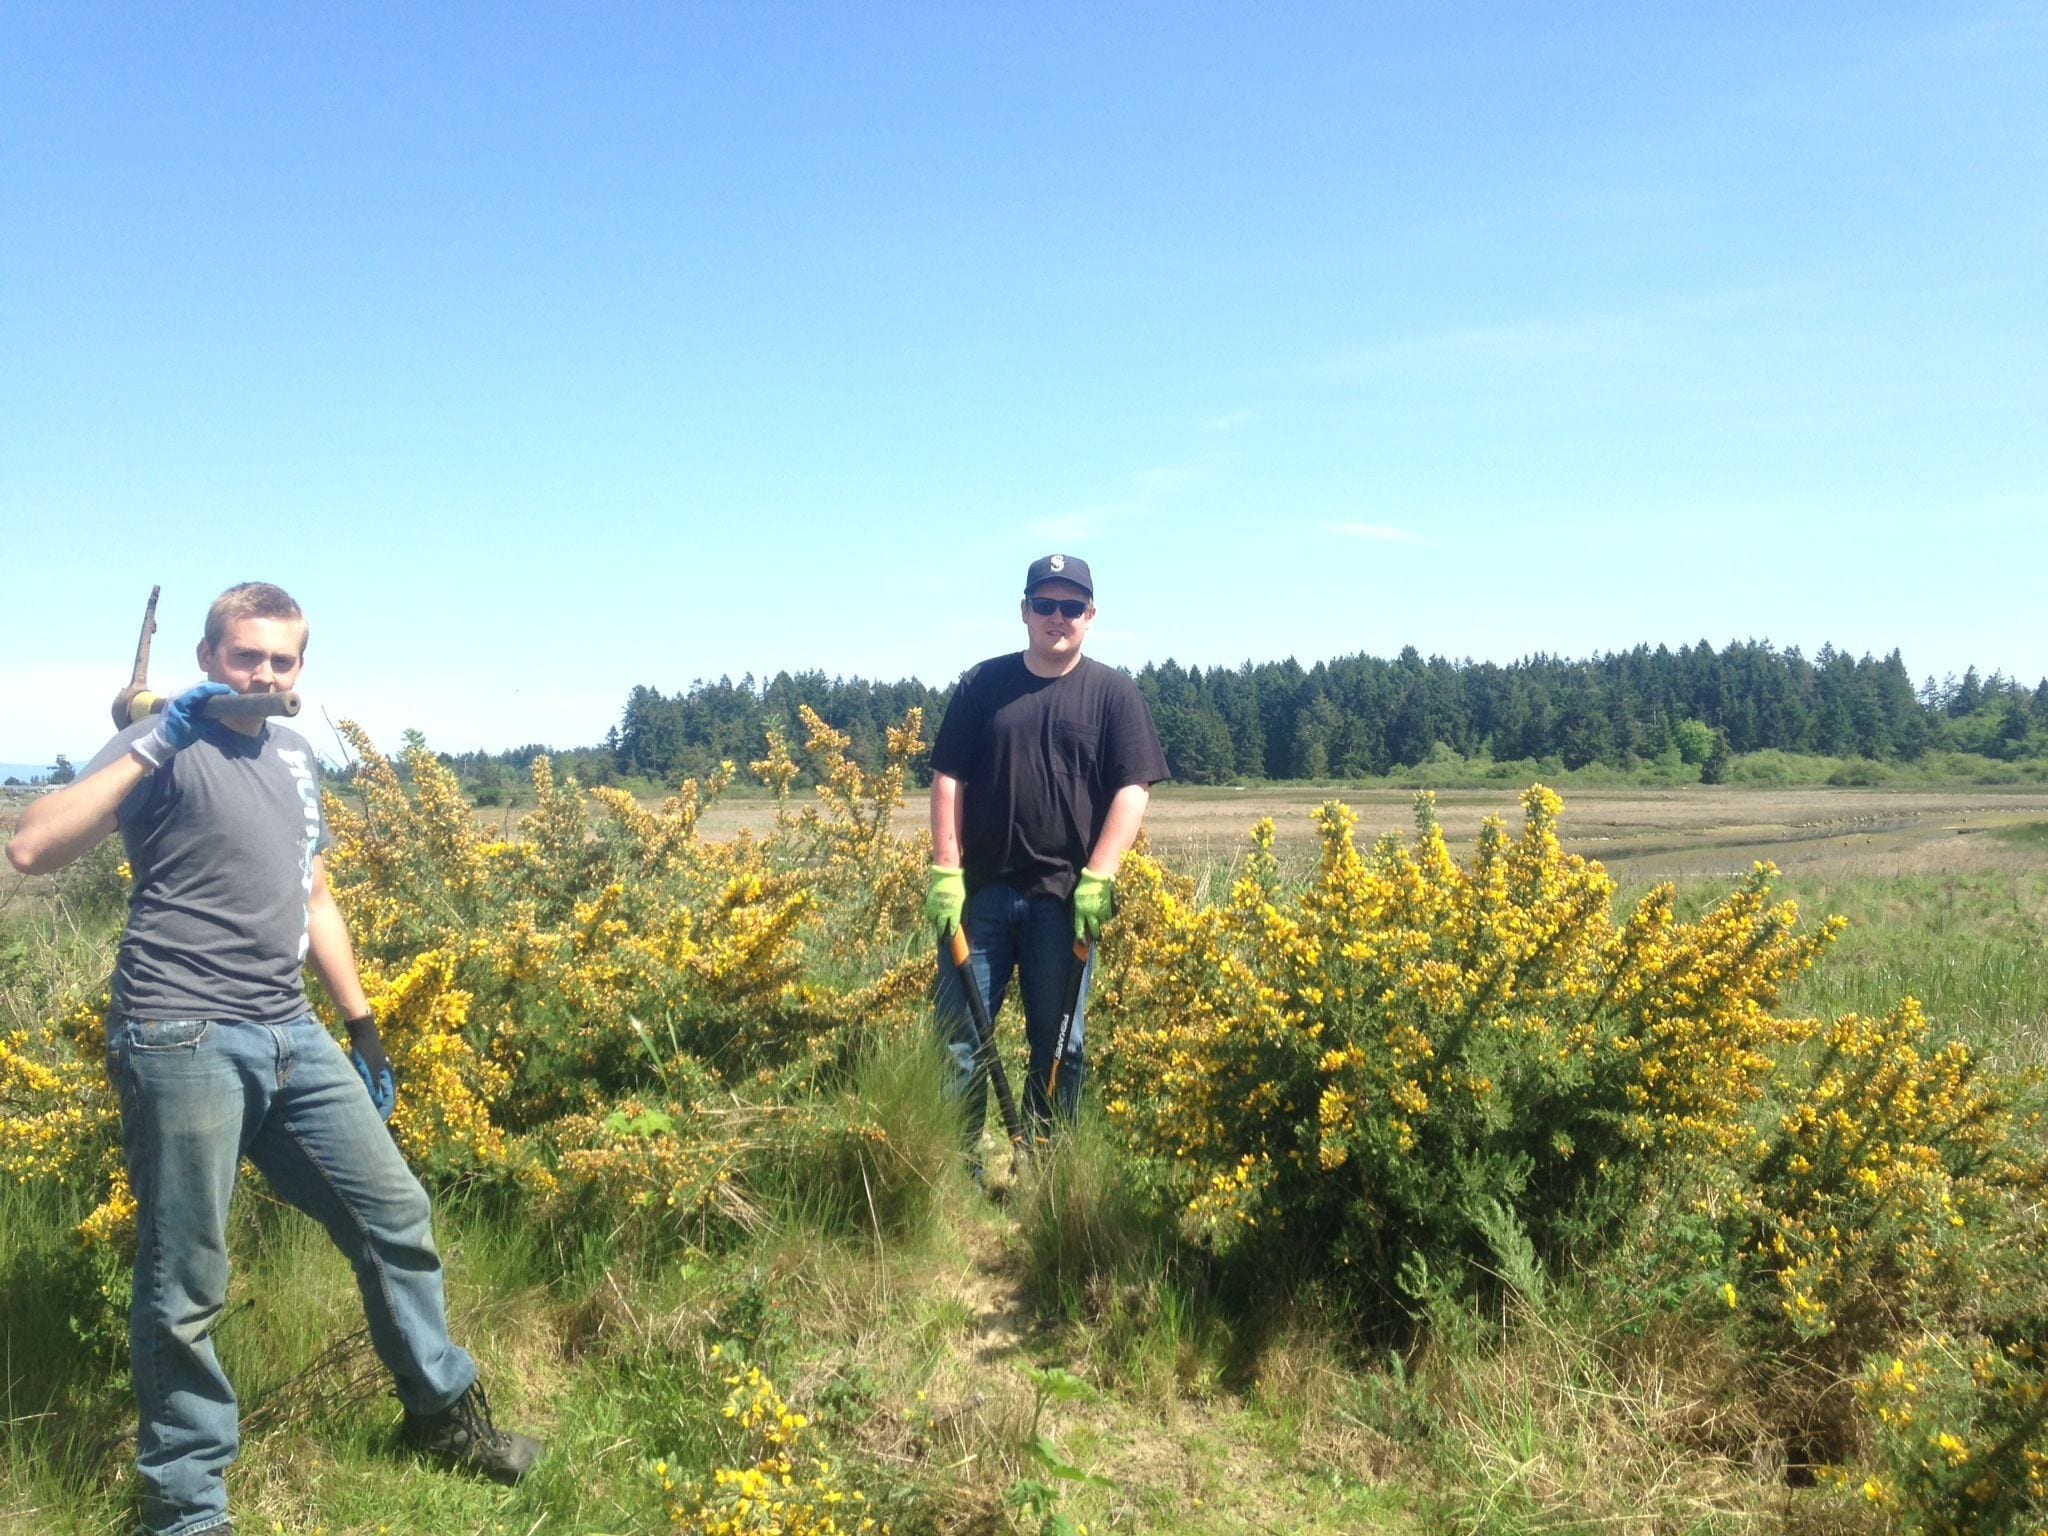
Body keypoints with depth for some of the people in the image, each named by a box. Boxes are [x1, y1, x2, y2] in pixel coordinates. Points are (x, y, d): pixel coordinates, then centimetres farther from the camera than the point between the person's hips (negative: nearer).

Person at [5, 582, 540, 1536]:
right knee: (186, 1286, 0)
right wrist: (152, 746, -21)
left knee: (395, 1216, 11)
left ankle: (445, 1415, 30)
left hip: (290, 1036, 7)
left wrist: (363, 1027, 23)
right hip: (183, 1041, -7)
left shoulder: (293, 758, 16)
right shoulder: (166, 748, -5)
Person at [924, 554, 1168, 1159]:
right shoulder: (982, 684, 7)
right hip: (981, 890, 1)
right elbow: (948, 780, 5)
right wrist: (945, 873, -4)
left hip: (1066, 899, -1)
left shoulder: (1113, 693, 3)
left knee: (1058, 1047, 7)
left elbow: (1133, 790, -3)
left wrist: (1097, 879, -13)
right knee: (959, 1039, 1)